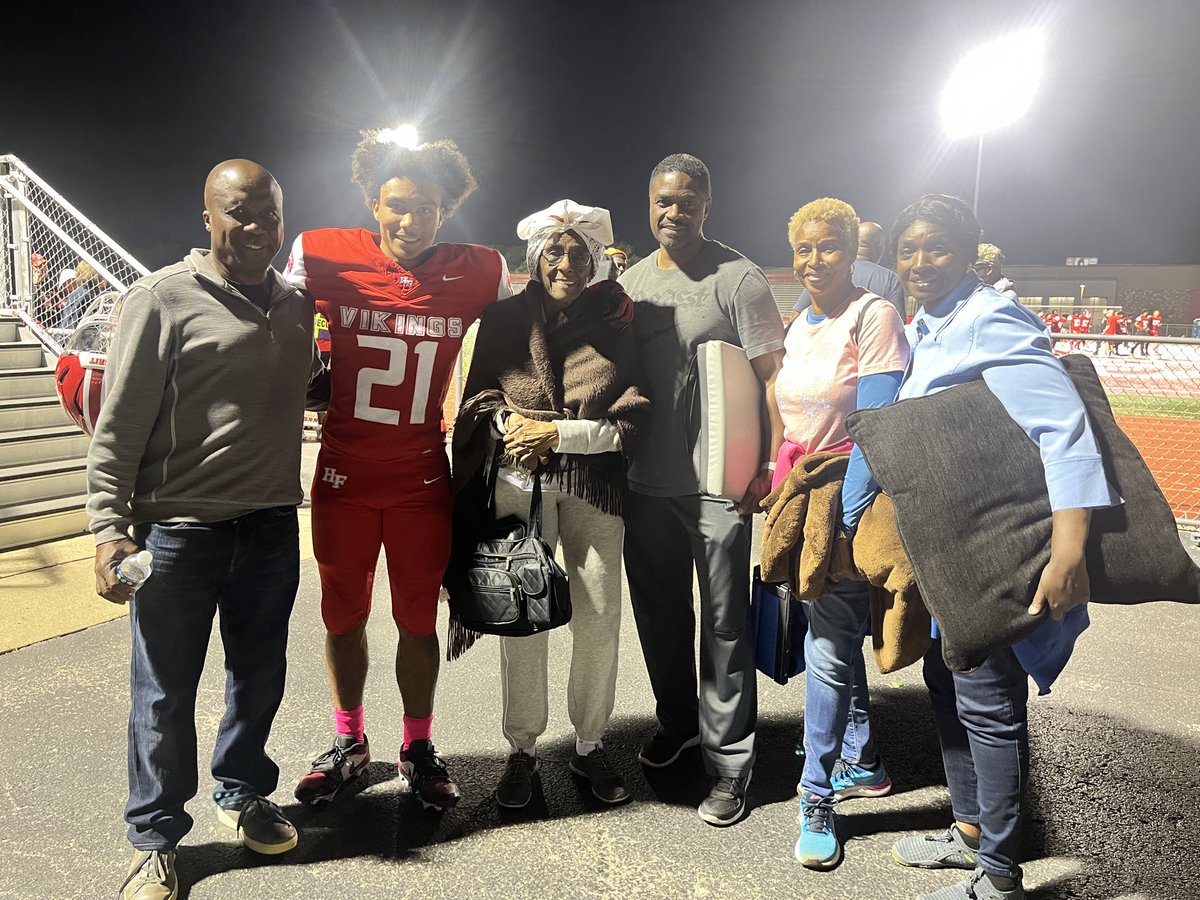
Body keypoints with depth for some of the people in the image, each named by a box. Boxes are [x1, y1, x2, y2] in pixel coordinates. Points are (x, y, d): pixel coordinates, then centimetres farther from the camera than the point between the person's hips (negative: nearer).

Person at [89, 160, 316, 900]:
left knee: (261, 673, 17)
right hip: (179, 530, -5)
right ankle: (156, 840, 26)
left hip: (272, 526, 5)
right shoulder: (165, 298, -8)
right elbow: (119, 425, -9)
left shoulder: (296, 306, 9)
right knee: (166, 692, 7)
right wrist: (110, 529, -13)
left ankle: (243, 793, 40)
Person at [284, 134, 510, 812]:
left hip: (423, 477, -1)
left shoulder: (480, 272, -6)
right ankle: (349, 744, 37)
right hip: (343, 473, 1)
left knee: (419, 618, 10)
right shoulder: (325, 258, -7)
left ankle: (419, 749, 31)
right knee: (343, 614, 15)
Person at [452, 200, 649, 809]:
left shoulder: (614, 327, 4)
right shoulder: (504, 320, 7)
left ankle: (589, 745, 22)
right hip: (519, 484, 0)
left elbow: (631, 420, -2)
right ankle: (522, 749, 18)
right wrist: (508, 423, -10)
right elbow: (479, 397, 10)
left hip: (595, 487, 0)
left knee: (599, 616, 2)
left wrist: (556, 431, -11)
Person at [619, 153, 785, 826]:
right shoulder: (631, 281, 11)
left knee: (724, 624, 2)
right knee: (659, 613, 18)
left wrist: (771, 468, -16)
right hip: (646, 482, 6)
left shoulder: (738, 278, -6)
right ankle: (677, 722, 39)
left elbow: (773, 377, -9)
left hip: (716, 485, -6)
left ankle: (731, 761, 15)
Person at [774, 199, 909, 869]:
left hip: (850, 498, -8)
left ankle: (818, 797, 11)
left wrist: (843, 518, -20)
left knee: (829, 649, -4)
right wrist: (780, 483, 14)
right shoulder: (799, 328, 12)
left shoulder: (875, 317, -11)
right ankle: (863, 764, 35)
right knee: (837, 637, 17)